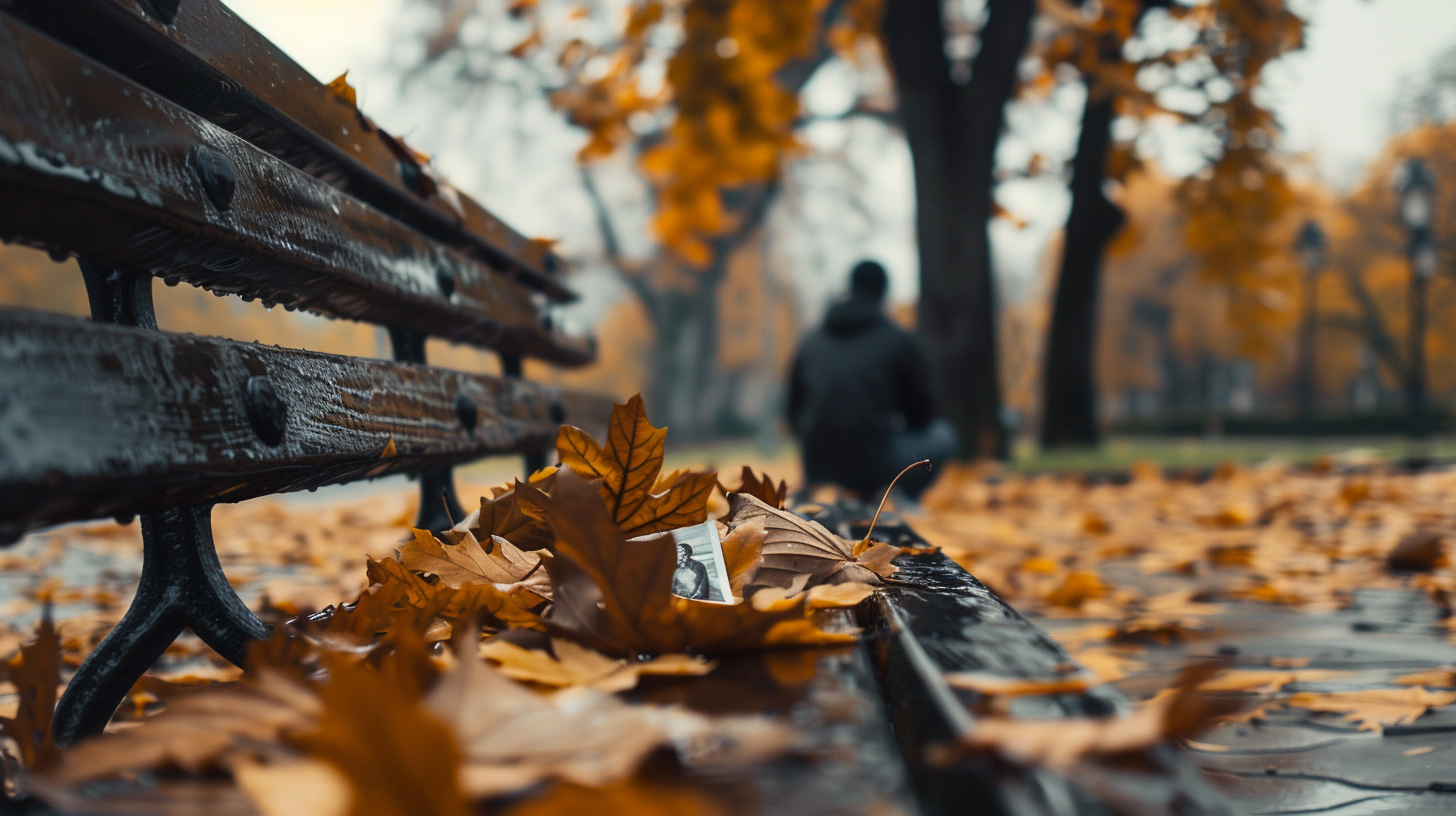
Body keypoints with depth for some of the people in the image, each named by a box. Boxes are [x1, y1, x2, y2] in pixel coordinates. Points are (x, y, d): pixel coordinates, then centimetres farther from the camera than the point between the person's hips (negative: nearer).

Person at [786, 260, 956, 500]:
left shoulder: (810, 342, 12)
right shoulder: (900, 341, 0)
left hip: (816, 471, 5)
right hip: (873, 466, -5)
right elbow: (921, 414, 8)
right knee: (943, 435, 19)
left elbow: (795, 413, 17)